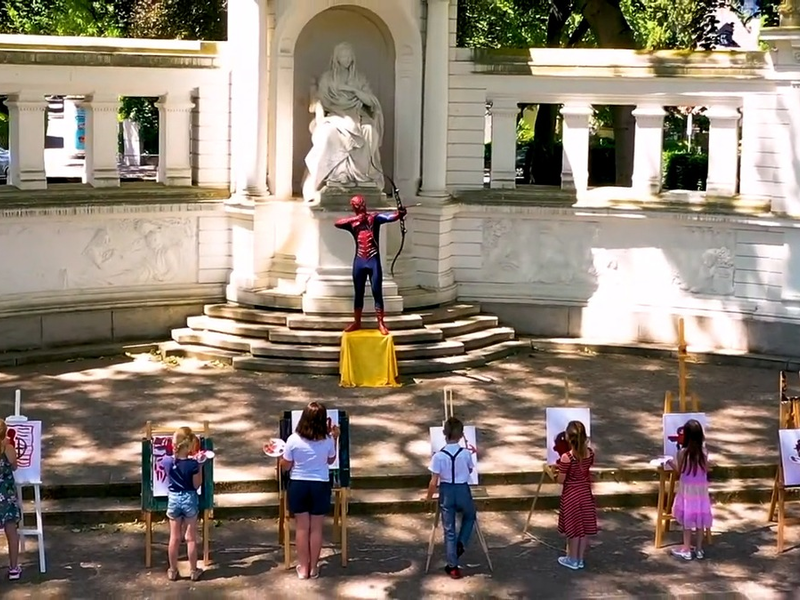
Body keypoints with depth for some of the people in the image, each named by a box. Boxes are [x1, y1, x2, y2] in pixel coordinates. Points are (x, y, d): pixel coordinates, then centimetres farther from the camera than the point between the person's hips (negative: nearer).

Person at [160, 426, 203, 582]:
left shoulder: (167, 461, -11)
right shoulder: (193, 464, -21)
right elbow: (197, 485, -11)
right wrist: (200, 465, -7)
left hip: (173, 499, 2)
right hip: (190, 499, -2)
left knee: (174, 537, 14)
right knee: (191, 538, 11)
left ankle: (173, 571, 22)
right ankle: (193, 571, 20)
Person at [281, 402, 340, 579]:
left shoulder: (293, 440, -15)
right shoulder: (328, 441, -11)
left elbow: (285, 467, -5)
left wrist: (282, 455, 14)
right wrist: (335, 438, 13)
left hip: (298, 485, 0)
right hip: (320, 486, 0)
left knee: (301, 528, 11)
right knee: (316, 528, 11)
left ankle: (303, 567, 17)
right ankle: (313, 567, 19)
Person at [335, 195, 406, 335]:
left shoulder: (374, 217, -2)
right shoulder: (352, 222, 6)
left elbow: (390, 217, -20)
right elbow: (337, 223, -11)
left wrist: (399, 214, -43)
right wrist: (355, 218, -21)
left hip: (374, 260, -3)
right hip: (359, 261, 3)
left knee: (377, 292, -1)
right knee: (358, 293, 12)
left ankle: (381, 324, 4)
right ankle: (356, 323, 22)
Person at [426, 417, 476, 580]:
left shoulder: (438, 456, -16)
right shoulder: (466, 453, -12)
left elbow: (433, 482, -13)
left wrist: (429, 498, 4)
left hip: (446, 492, 0)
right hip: (463, 491, 1)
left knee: (449, 530, 11)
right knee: (470, 516, 33)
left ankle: (453, 567, 16)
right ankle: (461, 543, 16)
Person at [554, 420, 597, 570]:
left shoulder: (566, 458, -26)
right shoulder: (590, 453, -9)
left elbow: (561, 480, -19)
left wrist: (556, 471, 2)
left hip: (571, 495, -5)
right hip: (585, 492, 5)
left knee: (574, 528, 10)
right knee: (584, 527, 15)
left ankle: (572, 560, 23)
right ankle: (580, 559, 27)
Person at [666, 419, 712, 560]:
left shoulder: (683, 452, -17)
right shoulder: (703, 451, -7)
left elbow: (679, 470, -4)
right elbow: (706, 469, 4)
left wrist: (670, 462, 12)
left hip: (687, 488, -3)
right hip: (701, 488, 3)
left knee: (687, 517, 5)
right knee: (700, 517, 10)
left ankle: (686, 549, 10)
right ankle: (699, 549, 17)